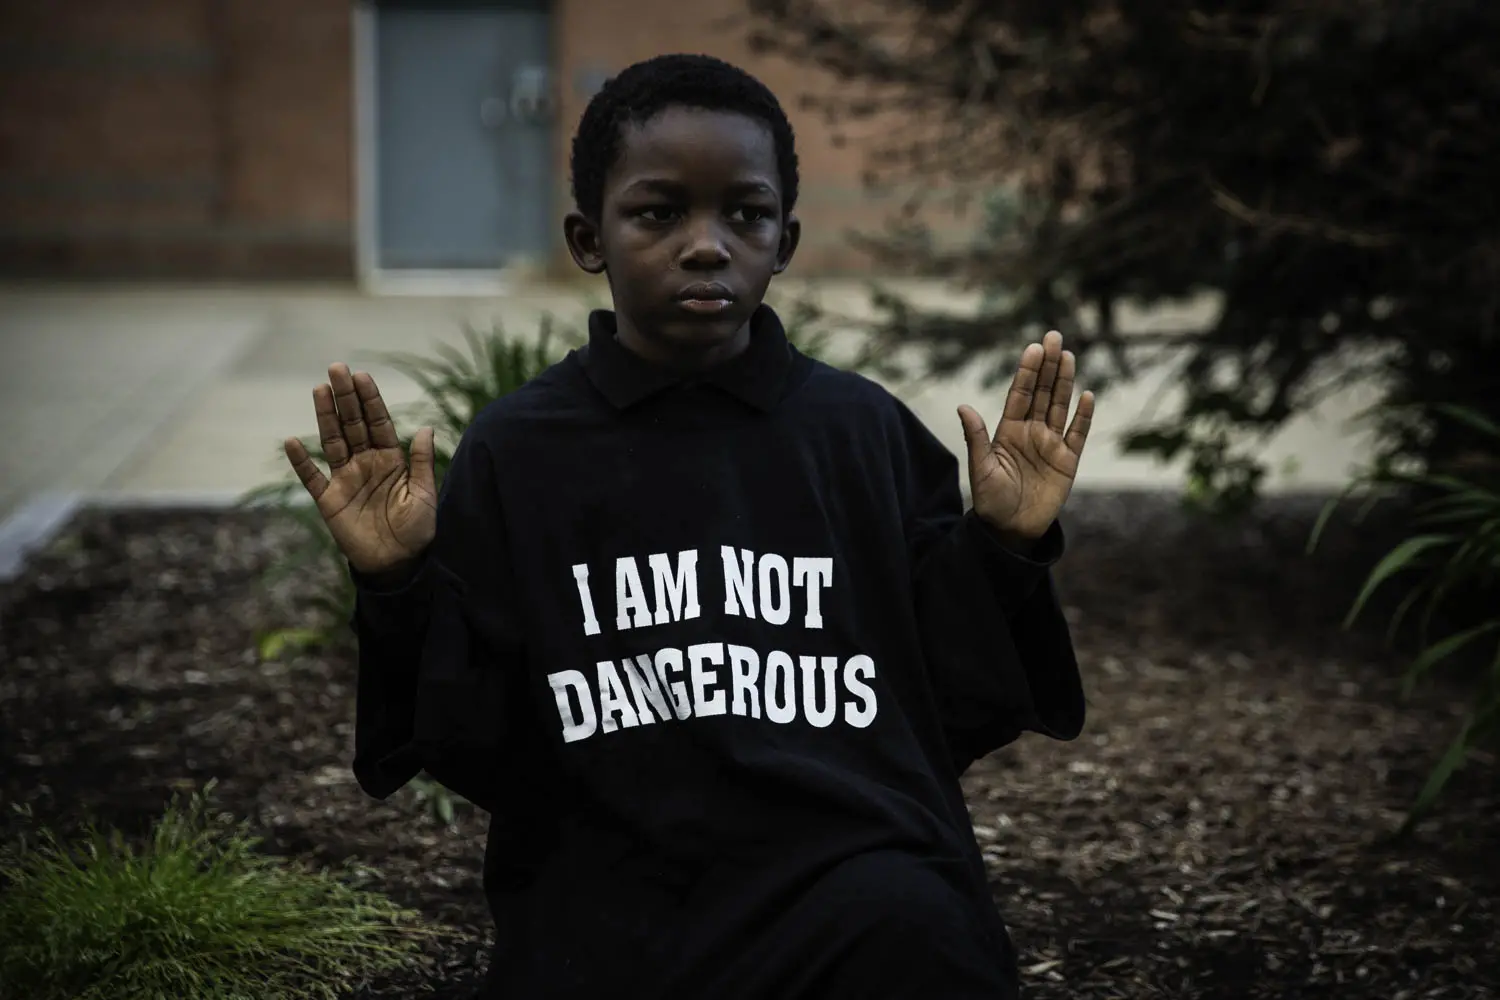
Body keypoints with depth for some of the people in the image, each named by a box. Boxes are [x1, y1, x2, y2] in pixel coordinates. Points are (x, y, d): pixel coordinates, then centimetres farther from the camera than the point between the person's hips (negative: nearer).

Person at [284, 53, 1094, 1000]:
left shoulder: (868, 433, 5)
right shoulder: (517, 453, 3)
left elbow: (957, 716, 7)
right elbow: (476, 750, 2)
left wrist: (1004, 551, -5)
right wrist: (400, 587, -11)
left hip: (863, 900, 0)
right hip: (606, 920, 0)